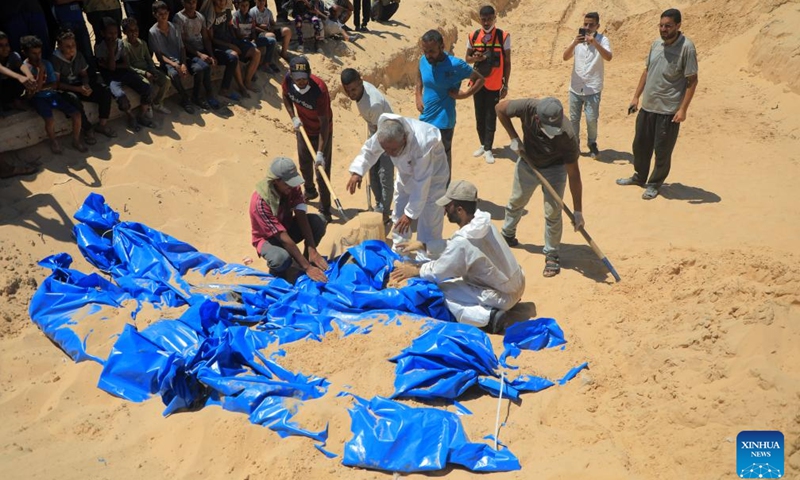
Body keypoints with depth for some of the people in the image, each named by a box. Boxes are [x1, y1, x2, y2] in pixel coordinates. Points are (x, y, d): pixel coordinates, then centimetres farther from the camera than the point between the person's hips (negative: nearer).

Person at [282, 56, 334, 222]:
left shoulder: (319, 90, -37)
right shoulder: (288, 80, -21)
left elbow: (324, 122, -33)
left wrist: (320, 153, -36)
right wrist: (293, 117, -12)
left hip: (321, 132, -6)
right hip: (303, 129, 6)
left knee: (322, 172, -4)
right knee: (304, 164, 24)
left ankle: (325, 211, 9)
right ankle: (310, 191, 52)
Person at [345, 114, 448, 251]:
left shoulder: (422, 145, -45)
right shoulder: (385, 134, -29)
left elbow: (421, 184, -36)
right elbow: (369, 149, -8)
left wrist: (410, 214, -31)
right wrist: (357, 171, -24)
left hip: (432, 174, -6)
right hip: (407, 171, 6)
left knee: (429, 219, -7)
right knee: (399, 214, 15)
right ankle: (397, 252, 33)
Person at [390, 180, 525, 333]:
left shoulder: (463, 241, -27)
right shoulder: (481, 219, -4)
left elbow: (438, 273, -12)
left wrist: (414, 270, 4)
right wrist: (423, 245, 11)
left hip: (503, 295, -8)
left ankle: (488, 316, -12)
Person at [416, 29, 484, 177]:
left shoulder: (455, 65, -19)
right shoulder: (424, 60, -3)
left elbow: (480, 79, -6)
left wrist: (464, 94, -18)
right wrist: (418, 96, 6)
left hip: (443, 121, -6)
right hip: (424, 119, 6)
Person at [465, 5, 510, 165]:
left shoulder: (503, 36, -6)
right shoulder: (473, 36, 1)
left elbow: (507, 62, -2)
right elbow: (467, 58, 11)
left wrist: (505, 85, -4)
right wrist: (474, 58, -13)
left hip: (494, 84, -3)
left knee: (490, 117, 0)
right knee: (479, 116, 11)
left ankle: (488, 149, 6)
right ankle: (483, 145, 25)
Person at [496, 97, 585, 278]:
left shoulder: (567, 136, -38)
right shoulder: (528, 107, -36)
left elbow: (574, 174, -30)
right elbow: (500, 108, -16)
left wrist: (578, 211, -28)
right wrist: (514, 138, -21)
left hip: (554, 169, -3)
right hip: (527, 162, 3)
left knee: (553, 212, -7)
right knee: (516, 202, 20)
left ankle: (551, 255, 14)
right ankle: (507, 235, 46)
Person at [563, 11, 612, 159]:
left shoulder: (602, 39, -5)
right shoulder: (578, 39, 4)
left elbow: (608, 57, -22)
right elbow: (565, 57, -7)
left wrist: (594, 42, -32)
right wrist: (574, 43, -24)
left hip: (593, 88, -3)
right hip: (575, 88, 3)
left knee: (591, 119, -7)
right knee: (573, 119, 10)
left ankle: (592, 143, 15)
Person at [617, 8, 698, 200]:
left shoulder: (686, 47, -13)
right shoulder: (656, 44, 7)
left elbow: (692, 80, -13)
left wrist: (683, 109, -18)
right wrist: (636, 96, 13)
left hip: (669, 110, -7)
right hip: (647, 106, 7)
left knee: (662, 151, 4)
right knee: (640, 144, 17)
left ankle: (654, 184, 21)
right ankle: (639, 176, 37)